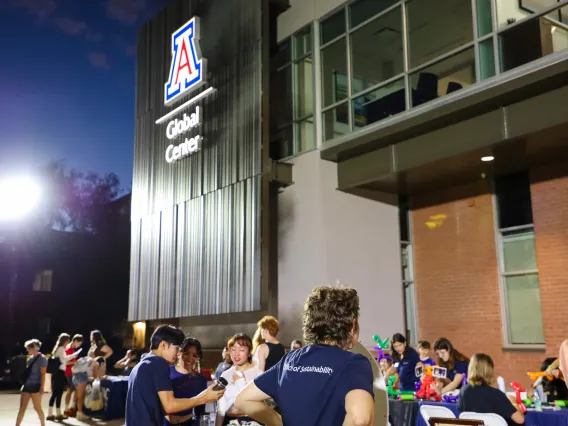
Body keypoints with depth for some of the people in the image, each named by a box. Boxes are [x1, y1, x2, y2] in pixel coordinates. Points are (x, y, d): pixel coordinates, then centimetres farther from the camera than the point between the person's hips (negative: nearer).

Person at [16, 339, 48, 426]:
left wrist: (42, 387, -17)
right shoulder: (30, 358, 14)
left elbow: (43, 374, -13)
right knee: (22, 408, 5)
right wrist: (24, 384, 16)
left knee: (37, 408, 0)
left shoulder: (41, 358, -9)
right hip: (27, 385, 7)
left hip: (35, 386, -7)